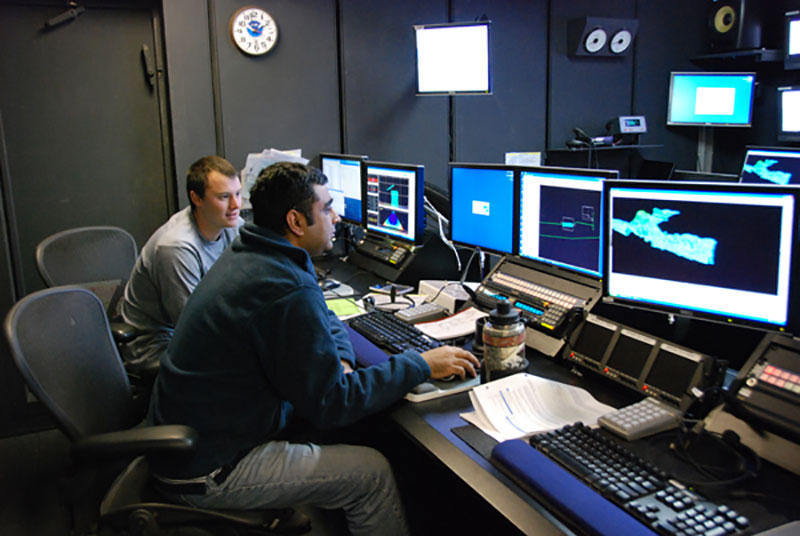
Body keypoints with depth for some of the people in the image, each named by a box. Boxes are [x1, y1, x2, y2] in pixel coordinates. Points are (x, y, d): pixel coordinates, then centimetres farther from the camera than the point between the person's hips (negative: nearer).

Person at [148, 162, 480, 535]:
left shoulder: (245, 256, 4)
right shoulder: (287, 290, -28)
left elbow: (325, 319, 17)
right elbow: (330, 405, -23)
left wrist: (340, 361, -3)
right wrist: (421, 366, -16)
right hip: (208, 472, -9)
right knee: (372, 471, -7)